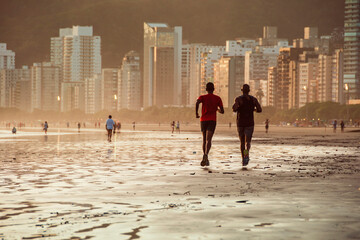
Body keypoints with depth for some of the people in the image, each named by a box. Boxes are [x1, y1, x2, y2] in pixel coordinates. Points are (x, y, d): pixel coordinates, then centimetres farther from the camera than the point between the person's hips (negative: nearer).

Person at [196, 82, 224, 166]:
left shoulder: (202, 97, 4)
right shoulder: (218, 98, 7)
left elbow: (197, 103, -19)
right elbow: (222, 111, 5)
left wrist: (196, 113, -6)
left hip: (203, 120, 2)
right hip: (212, 121, -2)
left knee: (204, 140, 18)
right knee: (208, 140, -15)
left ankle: (206, 159, 24)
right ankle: (205, 155, -41)